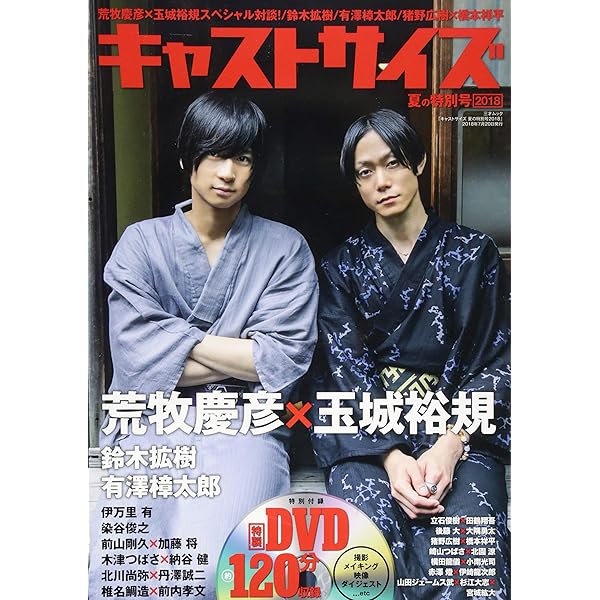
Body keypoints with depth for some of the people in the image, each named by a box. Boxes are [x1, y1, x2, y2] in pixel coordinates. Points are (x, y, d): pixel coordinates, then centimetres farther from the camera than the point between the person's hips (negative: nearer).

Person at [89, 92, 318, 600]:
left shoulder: (285, 248, 5)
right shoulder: (141, 243, 7)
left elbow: (283, 361, -6)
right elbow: (136, 359, -6)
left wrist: (178, 342, -5)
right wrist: (240, 356, -6)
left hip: (245, 427, 0)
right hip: (152, 425, 1)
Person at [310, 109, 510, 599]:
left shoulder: (473, 253, 8)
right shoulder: (342, 265, 10)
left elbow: (494, 361, 2)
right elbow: (346, 367, -1)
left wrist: (450, 445, -14)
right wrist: (391, 454, -17)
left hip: (461, 423, 0)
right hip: (367, 426, 1)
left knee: (470, 555, -27)